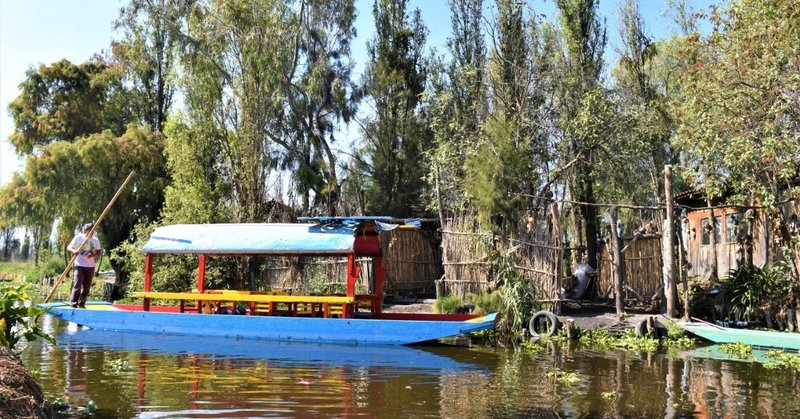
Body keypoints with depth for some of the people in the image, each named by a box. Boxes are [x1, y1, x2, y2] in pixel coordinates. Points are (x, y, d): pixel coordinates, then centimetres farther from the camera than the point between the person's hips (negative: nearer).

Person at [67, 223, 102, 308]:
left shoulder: (95, 240, 5)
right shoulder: (78, 238, -2)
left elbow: (98, 252, 8)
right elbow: (68, 247, 3)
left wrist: (93, 255, -14)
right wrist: (73, 250, -19)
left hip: (90, 267, 4)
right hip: (79, 266, -4)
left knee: (86, 287, 7)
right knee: (77, 286, -11)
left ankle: (81, 304, 18)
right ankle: (73, 304, -8)